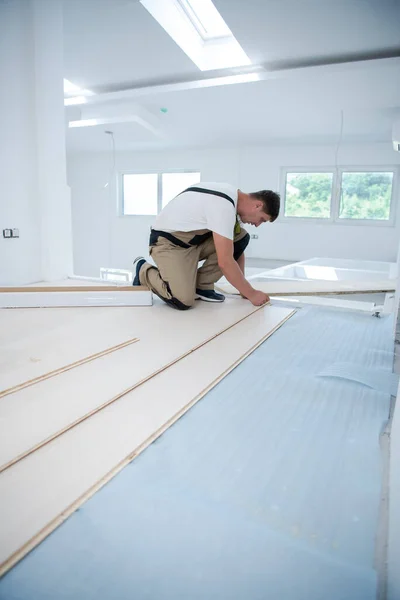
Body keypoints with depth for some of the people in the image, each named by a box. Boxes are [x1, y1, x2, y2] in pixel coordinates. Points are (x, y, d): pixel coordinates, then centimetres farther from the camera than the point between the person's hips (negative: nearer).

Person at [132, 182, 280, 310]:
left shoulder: (234, 197, 2)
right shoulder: (224, 207, -28)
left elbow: (236, 247, 10)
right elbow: (225, 262, -29)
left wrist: (243, 288, 8)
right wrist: (251, 294, -18)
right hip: (168, 243, -9)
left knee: (241, 237, -4)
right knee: (183, 301, -23)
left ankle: (202, 286, 2)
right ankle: (143, 270, 4)